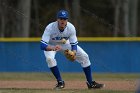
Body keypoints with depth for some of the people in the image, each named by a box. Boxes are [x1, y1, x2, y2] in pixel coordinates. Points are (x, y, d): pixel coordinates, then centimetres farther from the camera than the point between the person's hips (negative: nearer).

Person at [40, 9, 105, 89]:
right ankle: (60, 82, -16)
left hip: (65, 44, 3)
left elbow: (74, 44, -19)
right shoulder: (50, 28, -36)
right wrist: (53, 48, -63)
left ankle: (90, 83, 4)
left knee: (84, 56, -7)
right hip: (51, 45, -3)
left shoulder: (71, 28, -27)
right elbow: (42, 45, -43)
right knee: (49, 58, -33)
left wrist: (73, 53, -42)